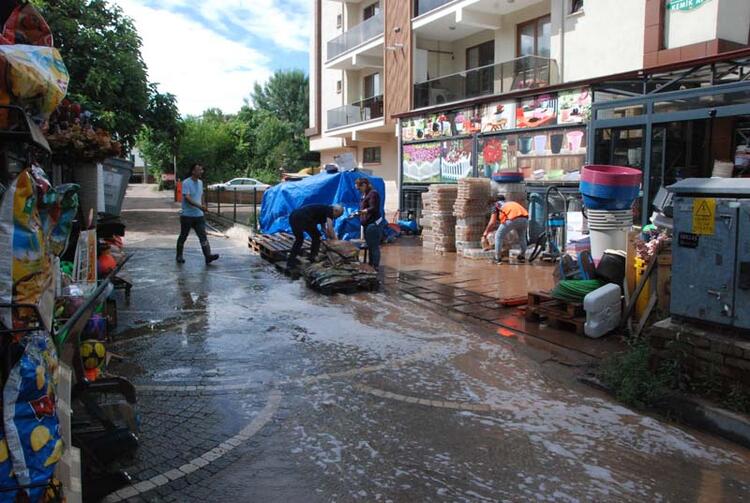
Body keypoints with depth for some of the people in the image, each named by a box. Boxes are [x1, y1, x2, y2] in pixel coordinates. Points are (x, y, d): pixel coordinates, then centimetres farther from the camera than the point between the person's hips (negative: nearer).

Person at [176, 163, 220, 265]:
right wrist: (200, 206, -34)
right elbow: (187, 198, -24)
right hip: (187, 215, -5)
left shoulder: (200, 182, 11)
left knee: (203, 236, -7)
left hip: (199, 215, 5)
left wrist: (203, 206, 16)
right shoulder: (186, 183, -13)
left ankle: (208, 256, -15)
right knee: (183, 236, 8)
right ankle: (179, 256, 23)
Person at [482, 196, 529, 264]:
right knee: (522, 237, 29)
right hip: (524, 217, 5)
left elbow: (492, 222, 21)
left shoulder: (497, 204, 27)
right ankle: (522, 256, 34)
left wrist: (486, 232, 34)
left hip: (512, 218, -5)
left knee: (499, 236, 12)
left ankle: (498, 258, 12)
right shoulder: (510, 203, 41)